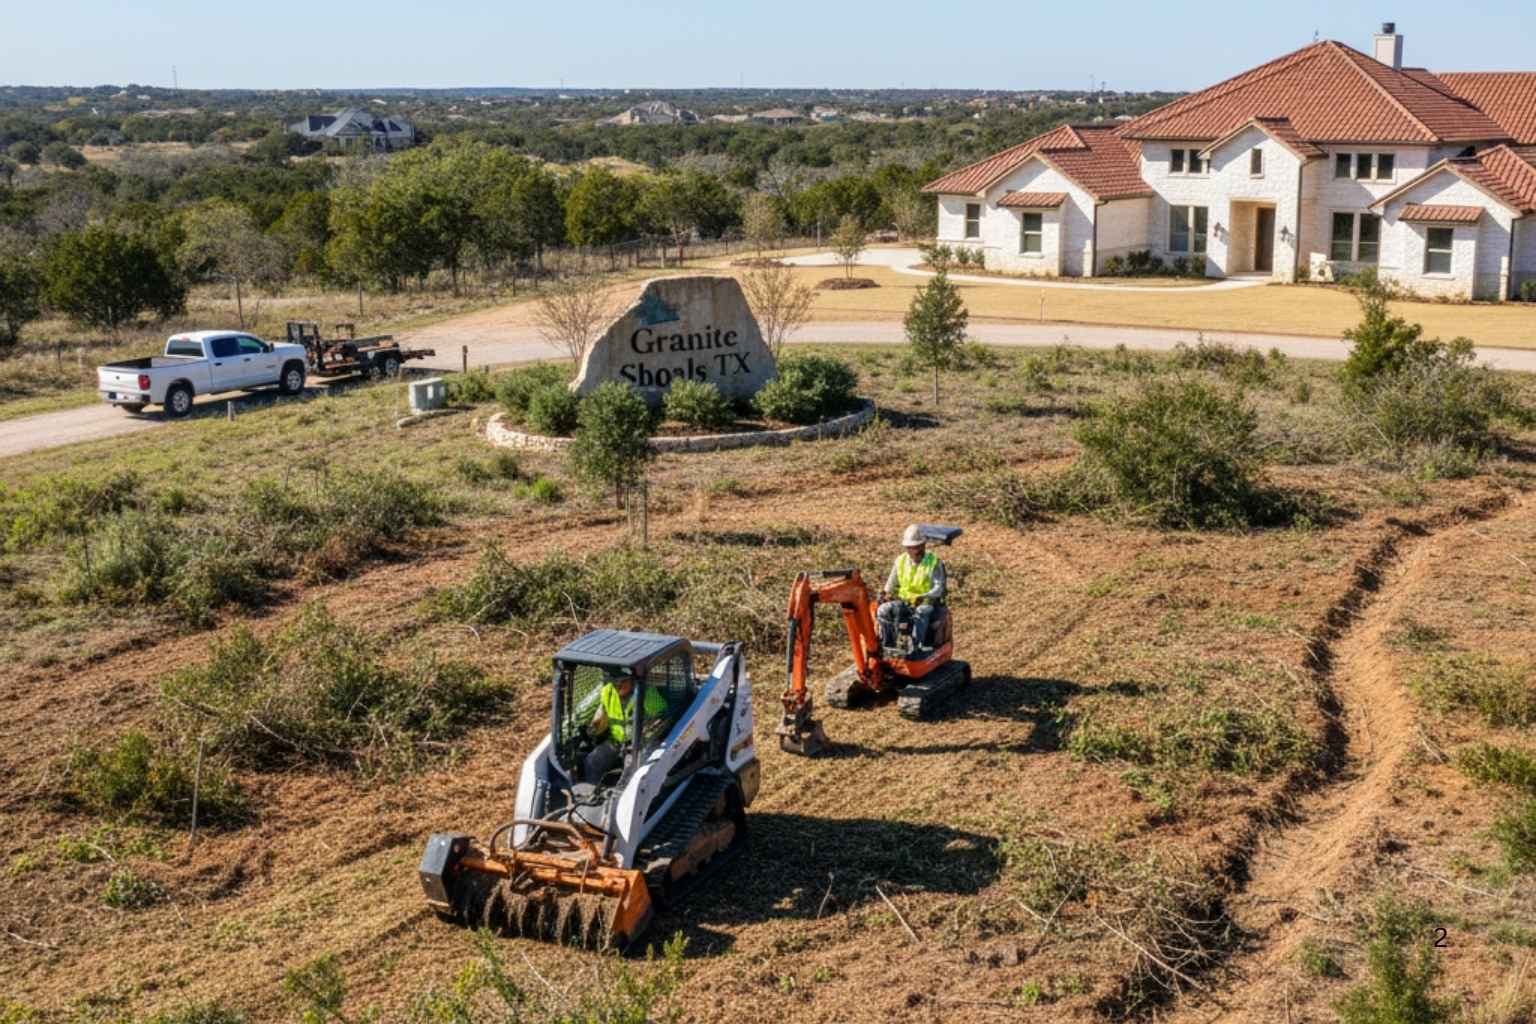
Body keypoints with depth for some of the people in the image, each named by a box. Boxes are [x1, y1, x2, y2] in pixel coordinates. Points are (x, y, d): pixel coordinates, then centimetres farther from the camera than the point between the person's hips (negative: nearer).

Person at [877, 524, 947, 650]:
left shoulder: (934, 562, -3)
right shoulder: (900, 561, 8)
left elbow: (939, 587, -11)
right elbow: (892, 583, 11)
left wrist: (923, 597, -30)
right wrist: (886, 593, -12)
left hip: (926, 603, -4)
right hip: (903, 602, 4)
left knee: (921, 613, -40)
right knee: (884, 610, -26)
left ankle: (916, 647, -42)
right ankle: (888, 646, -20)